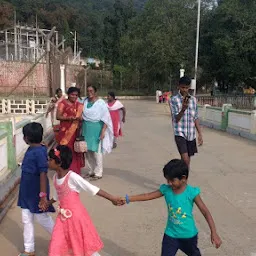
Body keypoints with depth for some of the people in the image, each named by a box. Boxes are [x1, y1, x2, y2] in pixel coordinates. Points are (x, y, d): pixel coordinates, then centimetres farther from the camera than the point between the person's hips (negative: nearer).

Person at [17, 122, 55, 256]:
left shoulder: (39, 152, -23)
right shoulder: (30, 150, 4)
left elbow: (43, 174, -25)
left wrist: (43, 195, -25)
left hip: (36, 193, -8)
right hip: (27, 192, 8)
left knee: (42, 218, 8)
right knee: (27, 220, 13)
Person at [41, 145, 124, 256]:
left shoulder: (72, 177, -22)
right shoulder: (55, 177, 0)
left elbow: (93, 189, -23)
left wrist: (112, 198, -26)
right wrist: (47, 204, 32)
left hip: (75, 214, -6)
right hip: (63, 216, 7)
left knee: (84, 243, 8)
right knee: (57, 245, 11)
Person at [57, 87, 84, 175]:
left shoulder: (79, 105, 10)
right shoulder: (63, 103, -2)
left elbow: (82, 117, 11)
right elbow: (58, 116, -8)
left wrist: (79, 118, -13)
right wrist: (69, 118, -22)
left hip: (75, 131, 4)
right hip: (65, 131, -4)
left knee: (75, 150, 6)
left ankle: (75, 171, 18)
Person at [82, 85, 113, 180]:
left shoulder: (101, 103, -8)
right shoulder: (85, 102, 7)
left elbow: (105, 118, -10)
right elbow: (82, 116, 14)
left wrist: (103, 131, -18)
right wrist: (81, 130, 8)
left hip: (96, 129, -5)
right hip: (86, 129, 5)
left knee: (96, 151, -2)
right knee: (88, 151, 10)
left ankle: (98, 173, 10)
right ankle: (91, 171, 23)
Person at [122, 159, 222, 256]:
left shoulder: (191, 192, -21)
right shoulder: (166, 189, -11)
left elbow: (205, 212, -18)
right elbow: (148, 196, -9)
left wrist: (214, 233, -20)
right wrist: (127, 199, -17)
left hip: (188, 235, -2)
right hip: (171, 235, 2)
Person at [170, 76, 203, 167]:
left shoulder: (193, 100, 7)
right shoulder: (174, 100, -6)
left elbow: (196, 118, 11)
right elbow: (176, 119, -13)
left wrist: (200, 134, 7)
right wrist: (183, 108, -31)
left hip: (191, 135, 5)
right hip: (180, 134, -4)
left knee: (187, 161, 11)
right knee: (185, 159, -17)